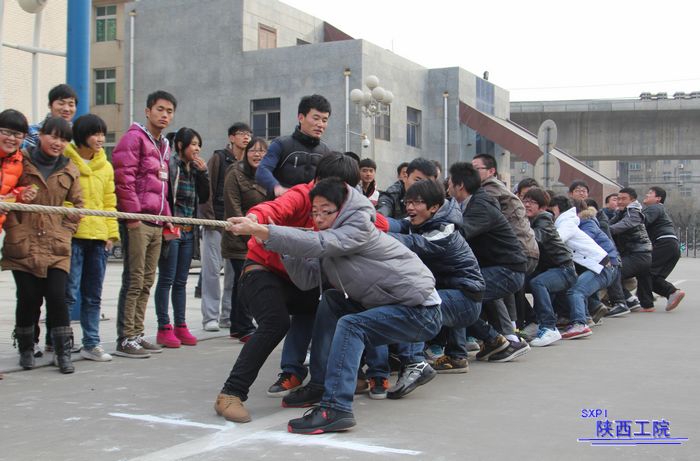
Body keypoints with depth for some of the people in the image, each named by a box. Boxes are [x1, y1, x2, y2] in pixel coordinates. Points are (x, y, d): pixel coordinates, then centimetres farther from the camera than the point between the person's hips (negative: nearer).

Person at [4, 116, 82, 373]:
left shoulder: (69, 171, 10)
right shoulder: (22, 163, 2)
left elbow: (77, 206, 15)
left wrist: (64, 232, 5)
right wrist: (15, 229, -6)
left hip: (56, 248, 1)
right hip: (23, 246, -1)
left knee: (57, 297, -7)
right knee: (28, 298, 1)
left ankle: (63, 352, 5)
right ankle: (26, 349, 22)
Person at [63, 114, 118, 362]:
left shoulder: (105, 166, 14)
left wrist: (111, 233, 9)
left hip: (98, 237, 5)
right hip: (72, 235, -5)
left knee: (93, 295, 10)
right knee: (69, 293, -8)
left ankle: (91, 344, 18)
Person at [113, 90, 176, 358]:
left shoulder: (164, 146, 22)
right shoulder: (134, 138, -5)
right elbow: (124, 178, -15)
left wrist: (167, 220, 17)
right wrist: (133, 215, -18)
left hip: (156, 222, 9)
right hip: (137, 221, -9)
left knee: (146, 282, 11)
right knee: (134, 281, -8)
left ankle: (136, 334, 18)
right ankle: (125, 339, -3)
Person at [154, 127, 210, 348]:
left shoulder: (194, 169, 14)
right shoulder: (170, 165, -10)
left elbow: (204, 197, 12)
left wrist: (203, 173, 2)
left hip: (188, 231, 8)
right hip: (171, 230, -7)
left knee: (181, 281, 11)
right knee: (166, 279, -3)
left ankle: (180, 326, 17)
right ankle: (164, 328, 1)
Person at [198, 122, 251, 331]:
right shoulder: (219, 158, -1)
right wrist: (208, 217, -11)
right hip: (216, 222, -4)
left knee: (235, 270, 5)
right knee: (212, 269, -3)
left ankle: (228, 316, 13)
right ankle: (210, 316, 2)